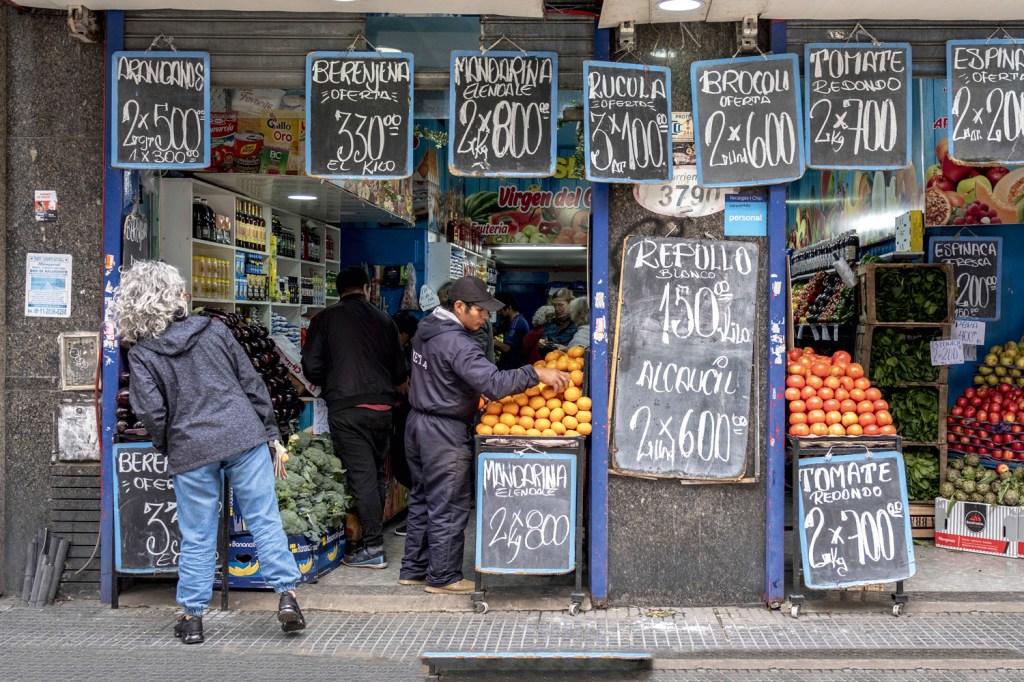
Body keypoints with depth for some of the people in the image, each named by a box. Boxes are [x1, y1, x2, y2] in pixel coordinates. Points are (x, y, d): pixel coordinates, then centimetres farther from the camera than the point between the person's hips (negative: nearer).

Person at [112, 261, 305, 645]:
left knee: (197, 537, 9)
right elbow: (252, 384, 6)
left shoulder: (141, 353, 0)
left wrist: (168, 450, 11)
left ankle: (192, 616, 18)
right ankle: (287, 595, 3)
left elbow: (151, 412, -7)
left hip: (190, 449, -1)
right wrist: (271, 433, 13)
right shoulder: (214, 331, 6)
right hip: (244, 435, 1)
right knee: (265, 520, 6)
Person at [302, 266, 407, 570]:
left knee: (362, 475, -4)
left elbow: (311, 367, -4)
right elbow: (400, 372, 12)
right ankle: (374, 534, 24)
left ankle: (374, 548, -2)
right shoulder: (384, 320, 10)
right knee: (377, 472, 16)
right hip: (382, 406, 4)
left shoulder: (326, 319, 0)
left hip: (345, 408, -4)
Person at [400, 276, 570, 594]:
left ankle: (414, 569, 27)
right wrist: (537, 374, -28)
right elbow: (493, 382, -32)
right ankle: (443, 577, 11)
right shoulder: (456, 342, -23)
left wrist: (473, 397, 15)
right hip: (444, 433, -10)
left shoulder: (426, 329, 8)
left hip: (418, 422, 10)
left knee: (422, 499, 18)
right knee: (448, 507, 1)